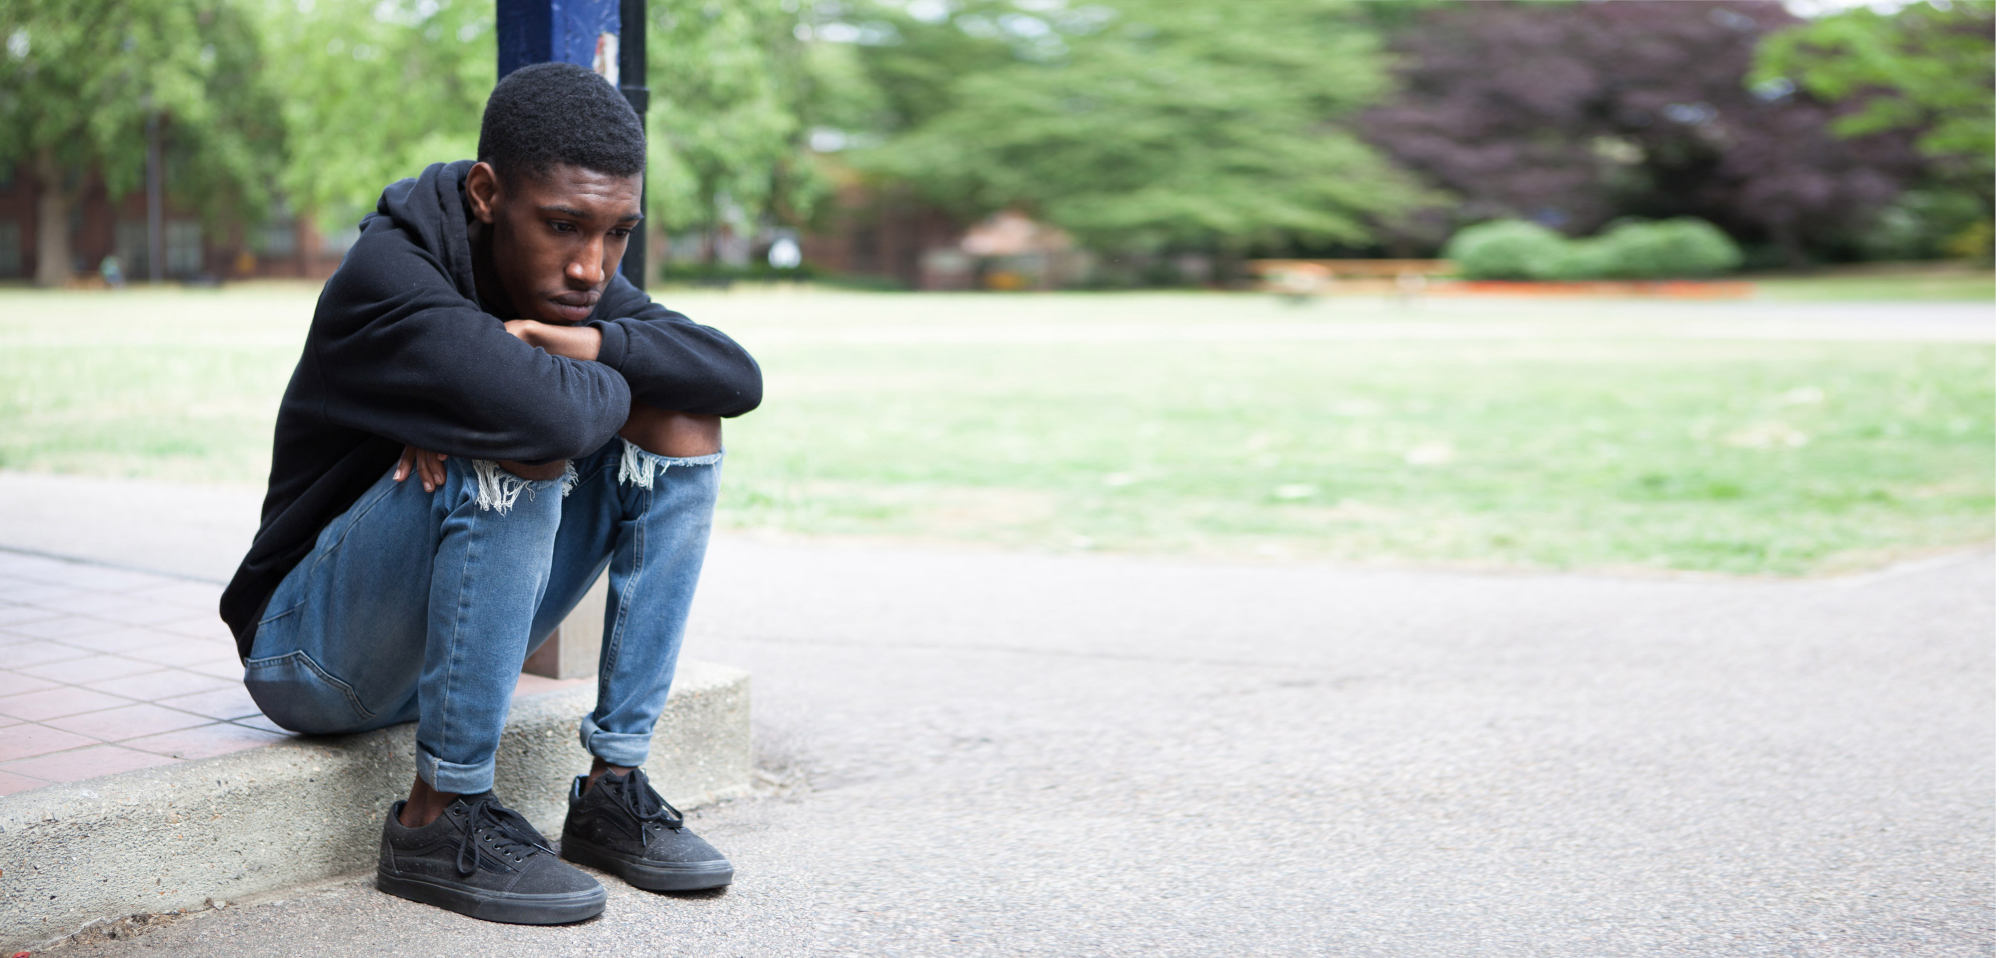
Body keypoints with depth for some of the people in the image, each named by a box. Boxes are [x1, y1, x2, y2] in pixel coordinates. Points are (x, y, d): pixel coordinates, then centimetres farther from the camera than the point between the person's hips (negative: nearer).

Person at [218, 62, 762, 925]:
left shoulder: (574, 285, -2)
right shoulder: (388, 276, -25)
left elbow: (739, 378, -11)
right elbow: (551, 417, -42)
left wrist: (588, 342, -25)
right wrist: (611, 385, -19)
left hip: (465, 633, 7)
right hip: (315, 651, -7)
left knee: (681, 422, -7)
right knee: (520, 450, -32)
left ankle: (613, 787, -7)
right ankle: (440, 819, -20)